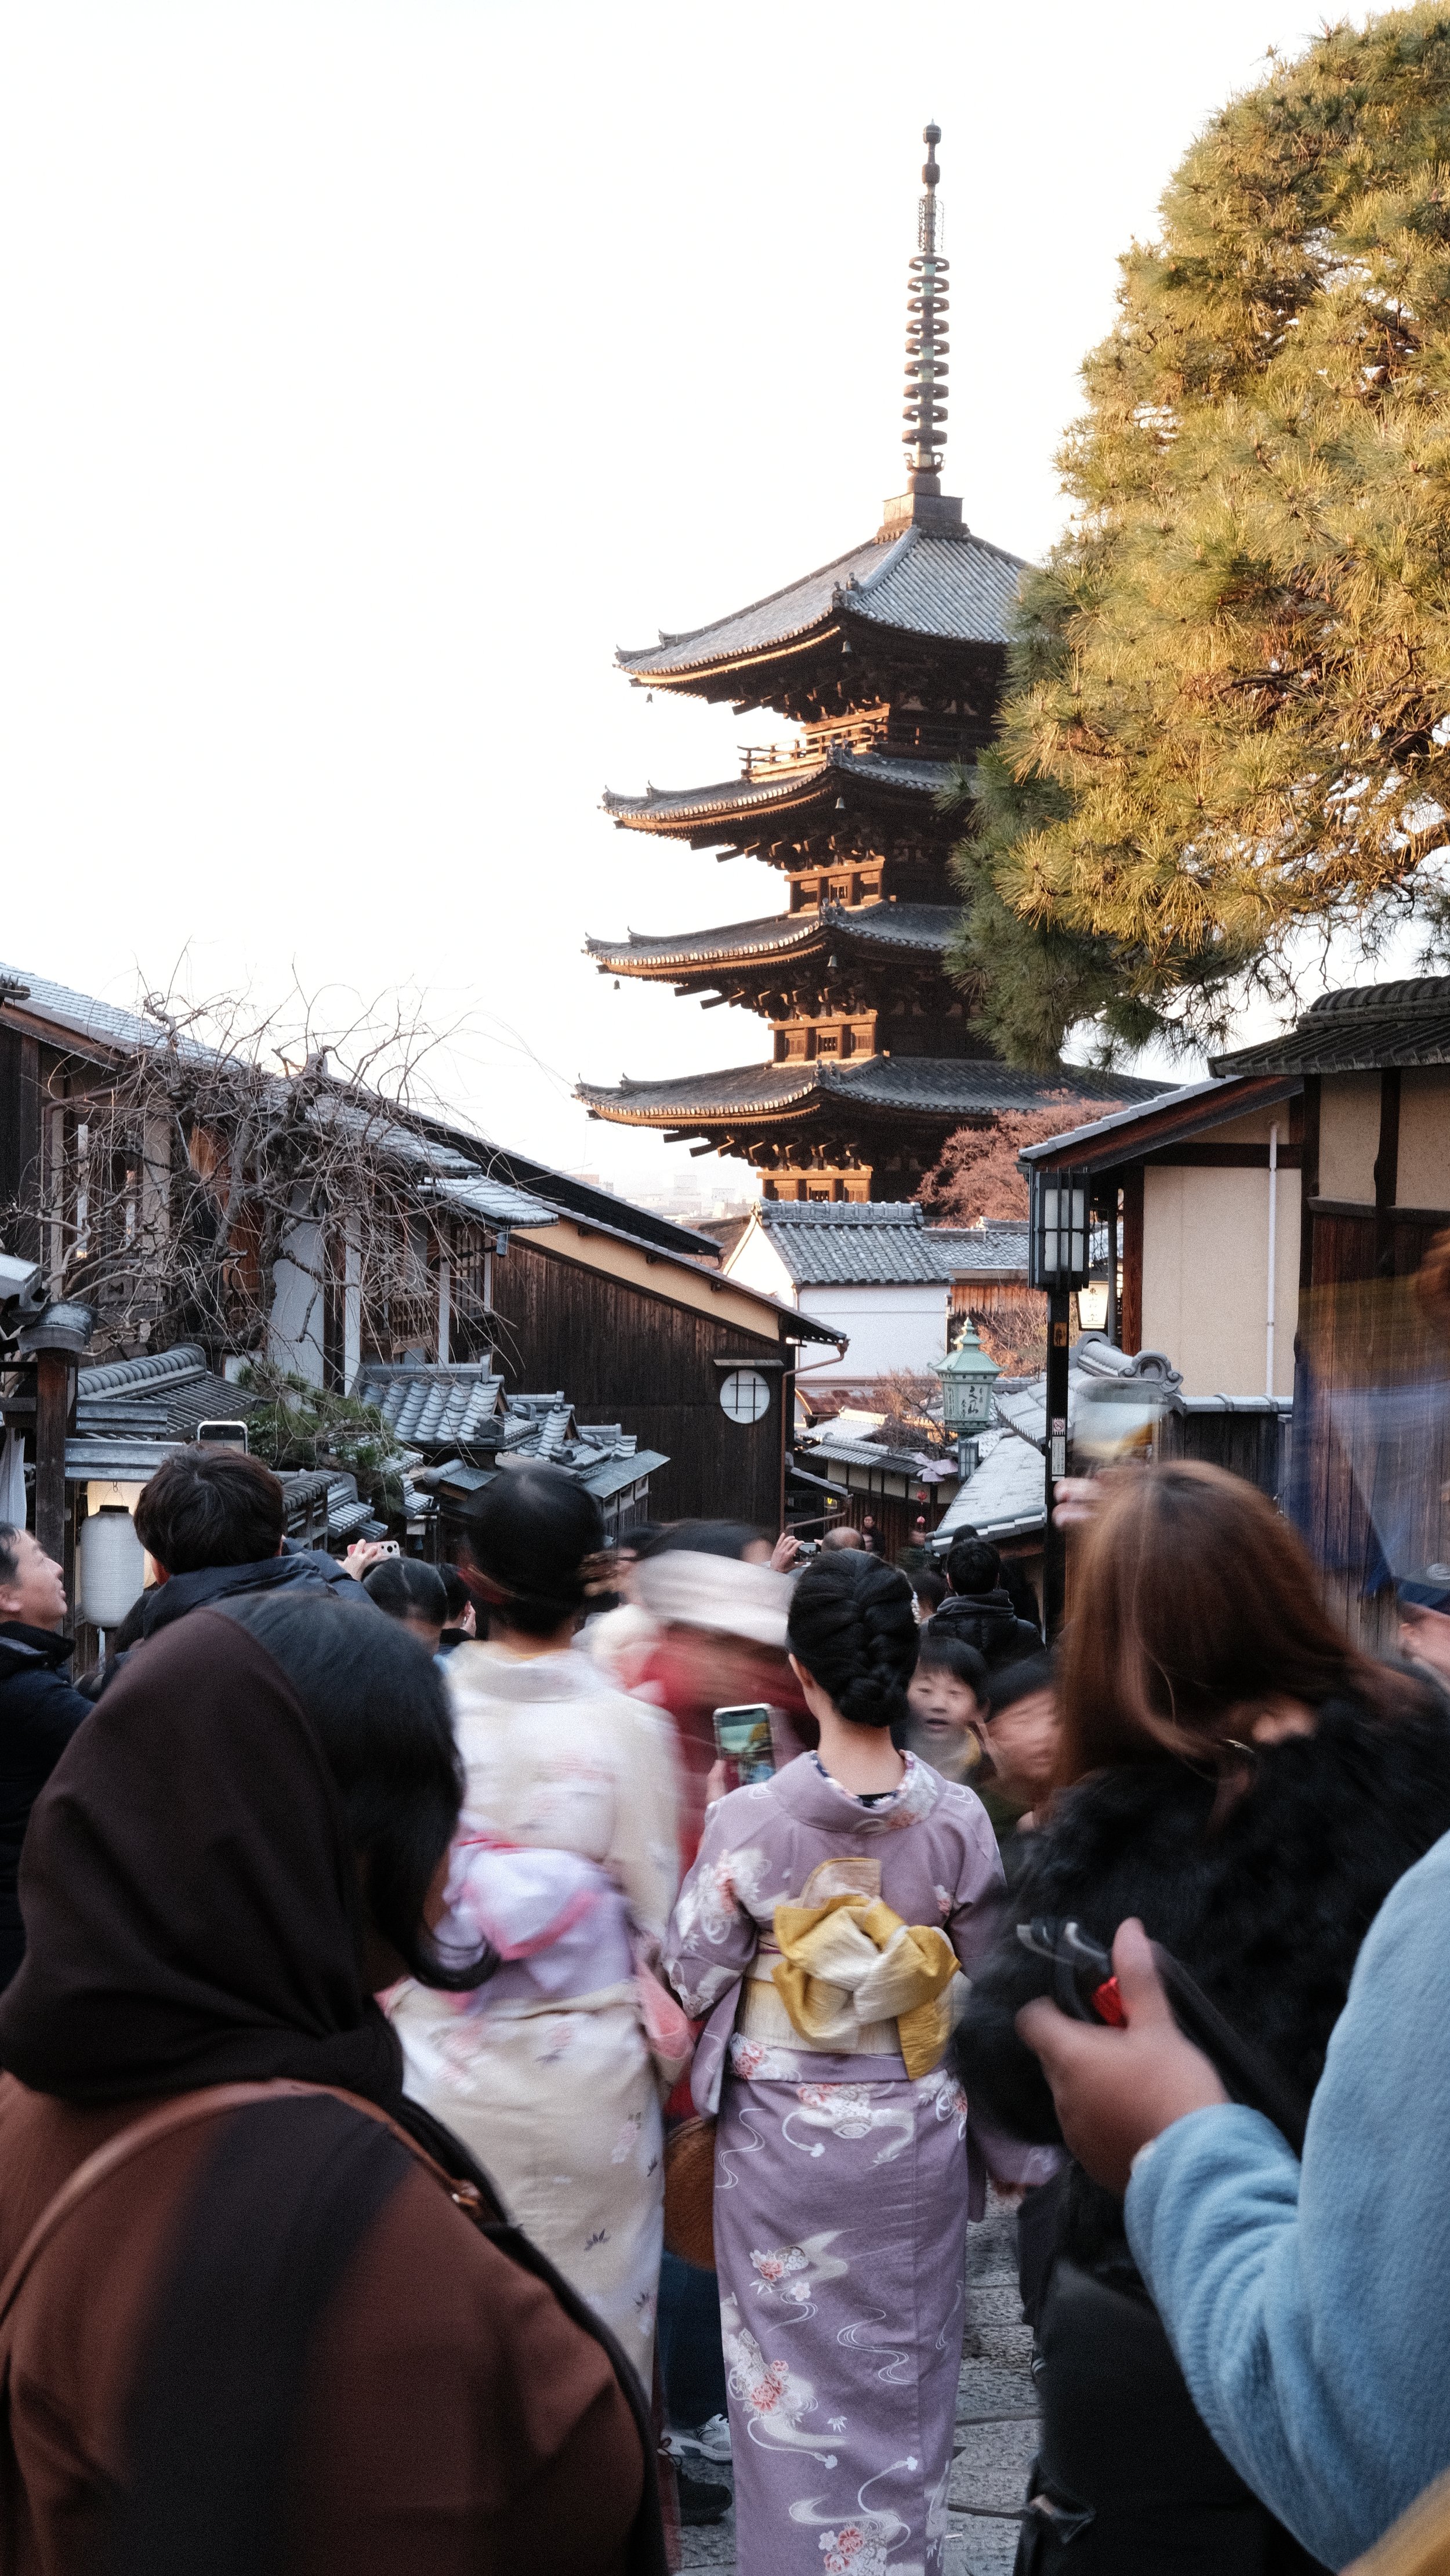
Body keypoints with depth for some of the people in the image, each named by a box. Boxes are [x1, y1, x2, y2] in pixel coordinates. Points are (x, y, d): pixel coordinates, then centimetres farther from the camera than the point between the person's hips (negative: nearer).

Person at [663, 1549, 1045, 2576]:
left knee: (791, 2362, 14)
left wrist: (706, 1840, 4)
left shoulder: (750, 1818, -18)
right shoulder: (957, 1818, -11)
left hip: (782, 2136, -2)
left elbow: (694, 1975, -8)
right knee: (903, 2361, 18)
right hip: (916, 2135, 2)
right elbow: (984, 1982, 0)